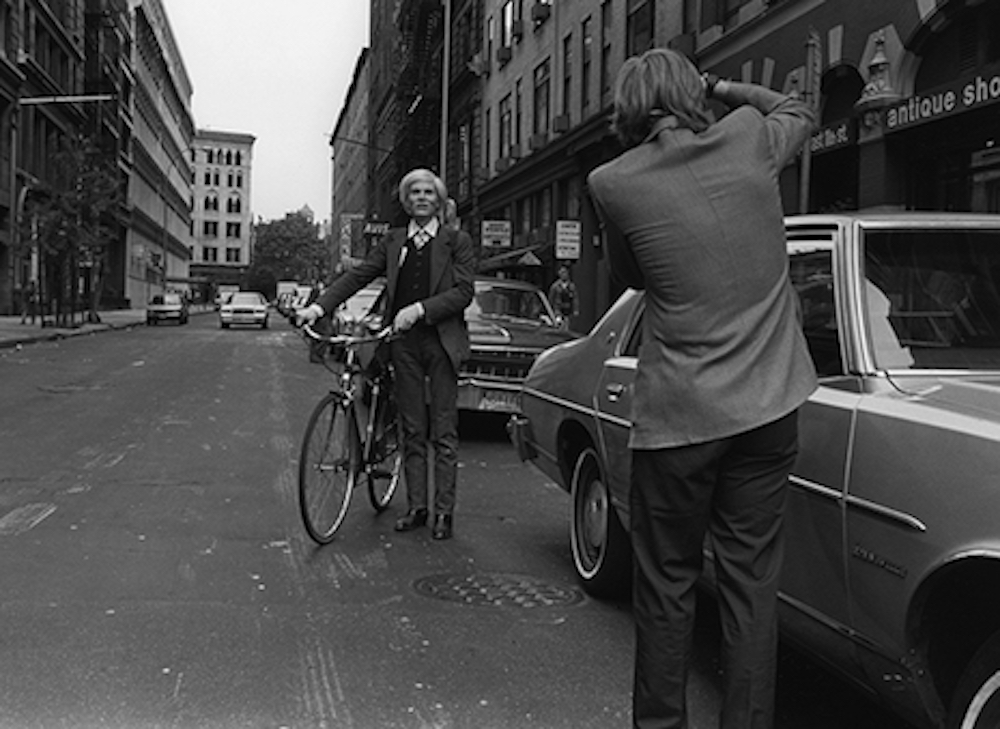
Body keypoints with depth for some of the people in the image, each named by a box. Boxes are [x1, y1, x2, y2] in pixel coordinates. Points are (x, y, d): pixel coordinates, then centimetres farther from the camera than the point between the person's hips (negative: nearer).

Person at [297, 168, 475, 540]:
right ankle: (416, 507, 15)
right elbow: (357, 276, 7)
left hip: (441, 341, -3)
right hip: (404, 342, 3)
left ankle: (444, 511, 5)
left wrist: (419, 309, -18)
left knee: (444, 433, -1)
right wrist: (319, 306, -6)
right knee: (412, 431, 8)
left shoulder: (457, 241, 3)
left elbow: (463, 292, -7)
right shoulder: (394, 241, 13)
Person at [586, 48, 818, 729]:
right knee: (752, 580, 10)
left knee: (667, 584, 11)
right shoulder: (749, 138, -1)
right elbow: (801, 112, 23)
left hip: (678, 417, -2)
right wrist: (718, 86, 24)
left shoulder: (613, 183, -6)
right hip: (769, 408, 3)